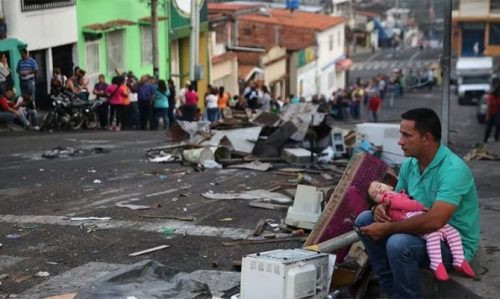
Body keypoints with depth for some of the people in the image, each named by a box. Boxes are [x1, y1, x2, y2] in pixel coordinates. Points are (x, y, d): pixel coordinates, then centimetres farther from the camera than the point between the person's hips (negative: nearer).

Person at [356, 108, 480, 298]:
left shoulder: (453, 169, -27)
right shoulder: (410, 164, 0)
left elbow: (434, 221, -37)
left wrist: (387, 229, -28)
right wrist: (381, 207, -12)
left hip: (454, 243, -8)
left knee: (399, 244, -34)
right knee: (365, 220, 1)